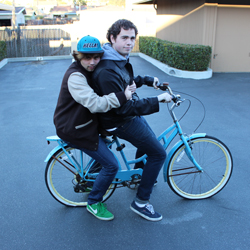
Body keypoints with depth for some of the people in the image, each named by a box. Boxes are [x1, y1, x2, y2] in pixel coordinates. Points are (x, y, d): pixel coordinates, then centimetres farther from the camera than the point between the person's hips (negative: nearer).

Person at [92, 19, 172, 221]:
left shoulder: (120, 59, 2)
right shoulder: (107, 71, -31)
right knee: (158, 153, -4)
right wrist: (157, 100, -28)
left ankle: (138, 175, 52)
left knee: (148, 142, 28)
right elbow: (123, 108, -31)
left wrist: (147, 80, 11)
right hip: (121, 122, -10)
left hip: (131, 113, 10)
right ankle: (141, 202, 9)